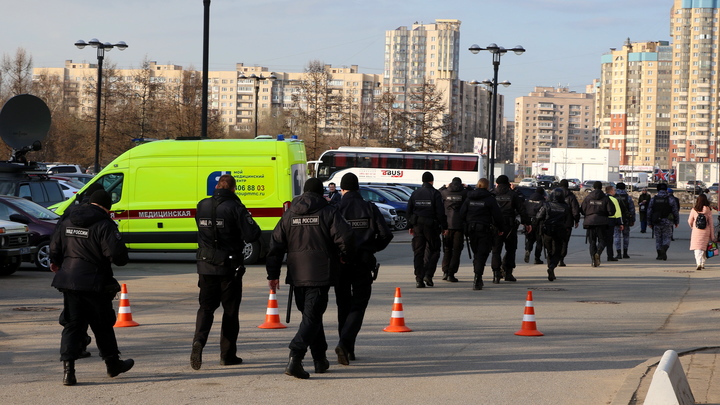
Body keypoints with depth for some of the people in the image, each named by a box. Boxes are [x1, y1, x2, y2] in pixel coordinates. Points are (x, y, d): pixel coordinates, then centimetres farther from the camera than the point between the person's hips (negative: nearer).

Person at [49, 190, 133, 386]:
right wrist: (121, 259, 4)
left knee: (72, 325, 6)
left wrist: (56, 263, 39)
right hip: (94, 282, -5)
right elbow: (117, 254, -20)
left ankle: (68, 368, -8)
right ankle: (113, 364, 26)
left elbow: (55, 247, 18)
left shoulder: (67, 222, 8)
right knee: (103, 325, 11)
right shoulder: (105, 225, -13)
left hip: (68, 281, 5)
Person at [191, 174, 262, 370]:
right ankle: (228, 354, 11)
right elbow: (253, 234, -16)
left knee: (206, 306, 10)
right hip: (229, 266, -3)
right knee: (230, 310, 8)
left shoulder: (202, 206, 4)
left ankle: (199, 340, -17)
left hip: (206, 266, 3)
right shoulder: (235, 207, -12)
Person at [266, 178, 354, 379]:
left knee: (310, 314, 18)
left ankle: (320, 358, 25)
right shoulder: (328, 212, -2)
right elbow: (345, 237, -13)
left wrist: (273, 274, 11)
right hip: (320, 275, -4)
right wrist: (345, 256, 7)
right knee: (312, 316, -7)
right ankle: (295, 357, -24)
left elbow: (276, 244, 8)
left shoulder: (289, 214, 10)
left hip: (296, 275, 4)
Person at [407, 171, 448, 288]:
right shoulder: (435, 194, -6)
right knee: (433, 251, 8)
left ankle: (419, 279, 0)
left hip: (417, 226, 3)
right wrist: (444, 227, -2)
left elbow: (409, 211, 11)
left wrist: (410, 226, 19)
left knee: (418, 252, 5)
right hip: (431, 226, -3)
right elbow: (441, 212, -8)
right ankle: (428, 275, -5)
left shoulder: (415, 193, 7)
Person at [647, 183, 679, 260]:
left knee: (658, 239, 10)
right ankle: (664, 250, -21)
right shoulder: (671, 200, -1)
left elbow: (649, 212, 4)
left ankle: (659, 255, 8)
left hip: (656, 222, 1)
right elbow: (675, 212, 1)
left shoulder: (653, 199, 3)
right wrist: (676, 222, 12)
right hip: (667, 222, -1)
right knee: (666, 238, 4)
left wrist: (649, 223, 12)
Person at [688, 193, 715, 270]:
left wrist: (692, 227, 28)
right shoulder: (708, 210, -4)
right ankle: (702, 264, 23)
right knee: (703, 248, 17)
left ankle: (698, 263, -22)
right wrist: (712, 236, 5)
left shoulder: (694, 210, -5)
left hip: (696, 231, -2)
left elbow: (690, 221, 4)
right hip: (705, 232, 2)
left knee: (697, 249, -3)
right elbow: (711, 223, -1)